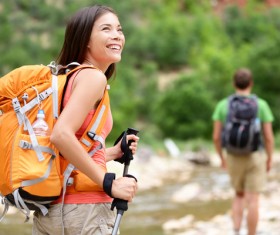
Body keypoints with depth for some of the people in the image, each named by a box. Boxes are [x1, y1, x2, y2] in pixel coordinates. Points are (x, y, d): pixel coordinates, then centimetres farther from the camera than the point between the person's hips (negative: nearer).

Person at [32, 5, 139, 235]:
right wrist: (109, 183, -19)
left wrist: (114, 152, 18)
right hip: (84, 209, -9)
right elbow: (61, 135, -25)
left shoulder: (66, 77, 16)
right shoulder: (93, 77, -10)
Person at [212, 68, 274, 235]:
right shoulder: (261, 105, -10)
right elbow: (269, 137, -10)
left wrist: (222, 158, 12)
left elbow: (216, 136, -4)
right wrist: (270, 159, 5)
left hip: (234, 158, 2)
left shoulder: (223, 105, -5)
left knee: (240, 196, 21)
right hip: (255, 158, -2)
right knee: (252, 201, 4)